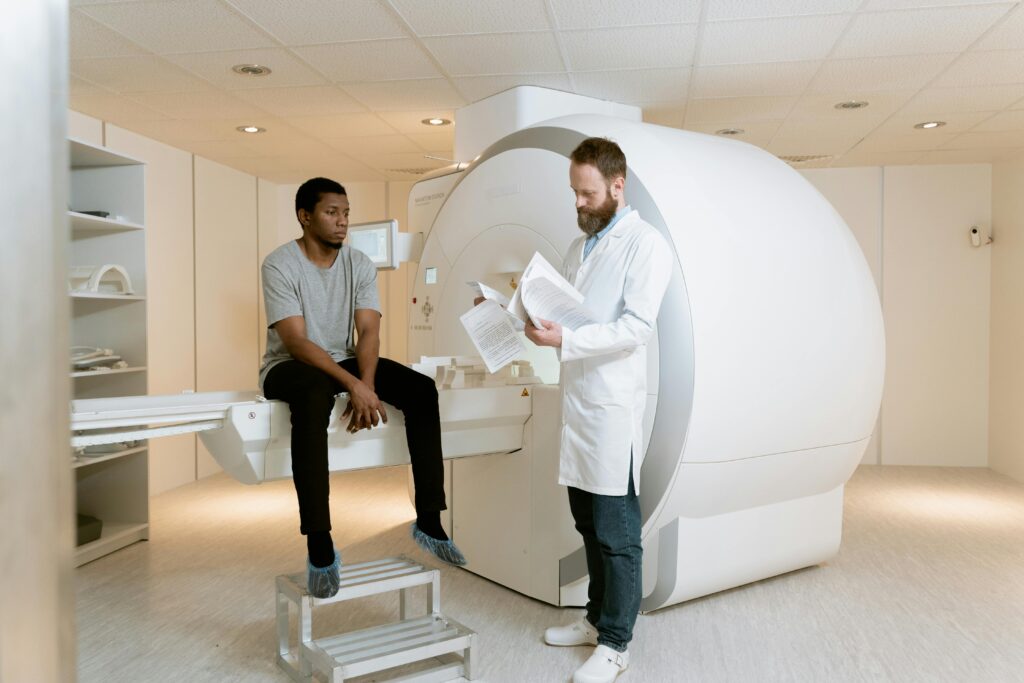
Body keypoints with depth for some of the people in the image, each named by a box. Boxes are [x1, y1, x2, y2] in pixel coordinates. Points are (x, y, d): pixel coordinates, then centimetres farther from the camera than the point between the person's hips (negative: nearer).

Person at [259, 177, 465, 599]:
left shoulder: (360, 264, 1)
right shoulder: (280, 264, -14)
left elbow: (368, 331, -7)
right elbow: (297, 341, -22)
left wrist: (366, 384, -26)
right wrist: (352, 385, -34)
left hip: (344, 360, 5)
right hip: (290, 366, -5)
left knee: (423, 389, -18)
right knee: (315, 395, -41)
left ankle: (428, 521, -15)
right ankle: (319, 545, -36)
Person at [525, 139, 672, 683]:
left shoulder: (645, 244, -7)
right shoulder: (578, 245, 17)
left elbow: (638, 326, -17)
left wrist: (565, 340, -25)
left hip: (613, 403, -8)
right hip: (576, 398, 8)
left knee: (616, 531, 2)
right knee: (588, 523, 17)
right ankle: (598, 618, 32)